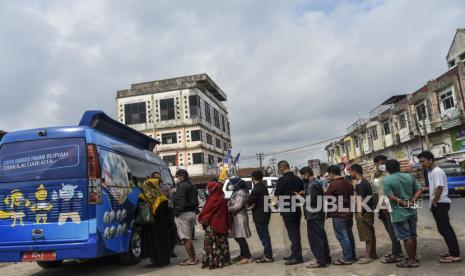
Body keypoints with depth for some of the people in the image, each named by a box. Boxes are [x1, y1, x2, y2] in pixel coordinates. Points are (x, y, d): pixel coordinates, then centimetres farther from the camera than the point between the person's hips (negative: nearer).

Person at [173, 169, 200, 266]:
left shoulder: (182, 186, -12)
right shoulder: (191, 185, 20)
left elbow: (180, 201, -22)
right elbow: (195, 201, 22)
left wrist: (177, 213, -20)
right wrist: (195, 211, 21)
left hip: (184, 214, -10)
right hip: (192, 213, 10)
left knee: (185, 238, -5)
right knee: (188, 238, 17)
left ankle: (192, 259, -3)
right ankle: (193, 257, 20)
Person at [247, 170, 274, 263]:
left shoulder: (256, 189, -20)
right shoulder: (263, 186, 9)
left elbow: (249, 202, -18)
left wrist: (251, 204, 3)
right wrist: (254, 204, 1)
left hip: (260, 215, -10)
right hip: (265, 213, 10)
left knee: (264, 235, -3)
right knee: (265, 235, 17)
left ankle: (268, 256, 4)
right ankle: (267, 254, 27)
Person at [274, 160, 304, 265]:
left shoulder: (282, 180, -16)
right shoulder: (298, 179, 5)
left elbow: (277, 194, -9)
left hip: (287, 210, -7)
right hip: (297, 209, 7)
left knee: (292, 233, -2)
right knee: (295, 232, 15)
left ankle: (297, 257, 2)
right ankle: (295, 254, 26)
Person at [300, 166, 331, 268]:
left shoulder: (311, 185, -16)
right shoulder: (316, 183, 15)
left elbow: (310, 201, -22)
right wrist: (304, 194, 12)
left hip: (313, 215, -10)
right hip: (319, 214, 10)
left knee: (314, 238, -5)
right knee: (321, 236, 16)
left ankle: (320, 261, -2)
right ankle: (326, 258, 24)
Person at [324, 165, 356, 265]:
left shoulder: (334, 184, -15)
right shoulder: (348, 183, 11)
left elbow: (326, 197, -9)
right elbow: (351, 197, 18)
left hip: (338, 214, -9)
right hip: (348, 213, 9)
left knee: (342, 236, -3)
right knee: (349, 234, 17)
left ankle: (347, 258, 1)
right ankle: (352, 255, 26)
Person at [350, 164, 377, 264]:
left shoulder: (359, 184, -17)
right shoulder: (365, 182, 12)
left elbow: (361, 200, -19)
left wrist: (360, 213, -15)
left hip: (363, 213, -10)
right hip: (369, 211, 10)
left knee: (367, 235, -3)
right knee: (370, 234, 15)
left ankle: (368, 256, 3)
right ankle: (372, 254, 24)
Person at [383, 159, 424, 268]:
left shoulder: (387, 180, -13)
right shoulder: (409, 176, 5)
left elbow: (391, 197, -20)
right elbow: (419, 190, 1)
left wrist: (403, 203, -10)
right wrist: (412, 201, -7)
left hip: (399, 213, -6)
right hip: (412, 211, 6)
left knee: (406, 237, 2)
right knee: (412, 235, 17)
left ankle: (411, 260, 8)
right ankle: (414, 257, 28)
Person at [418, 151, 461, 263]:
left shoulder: (437, 171, -16)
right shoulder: (431, 172, 15)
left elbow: (439, 188, -22)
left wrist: (434, 203, -14)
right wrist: (433, 203, 12)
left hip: (440, 204, -10)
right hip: (439, 204, 10)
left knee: (444, 229, -7)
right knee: (446, 229, 14)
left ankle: (455, 255, -2)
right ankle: (454, 252, 21)